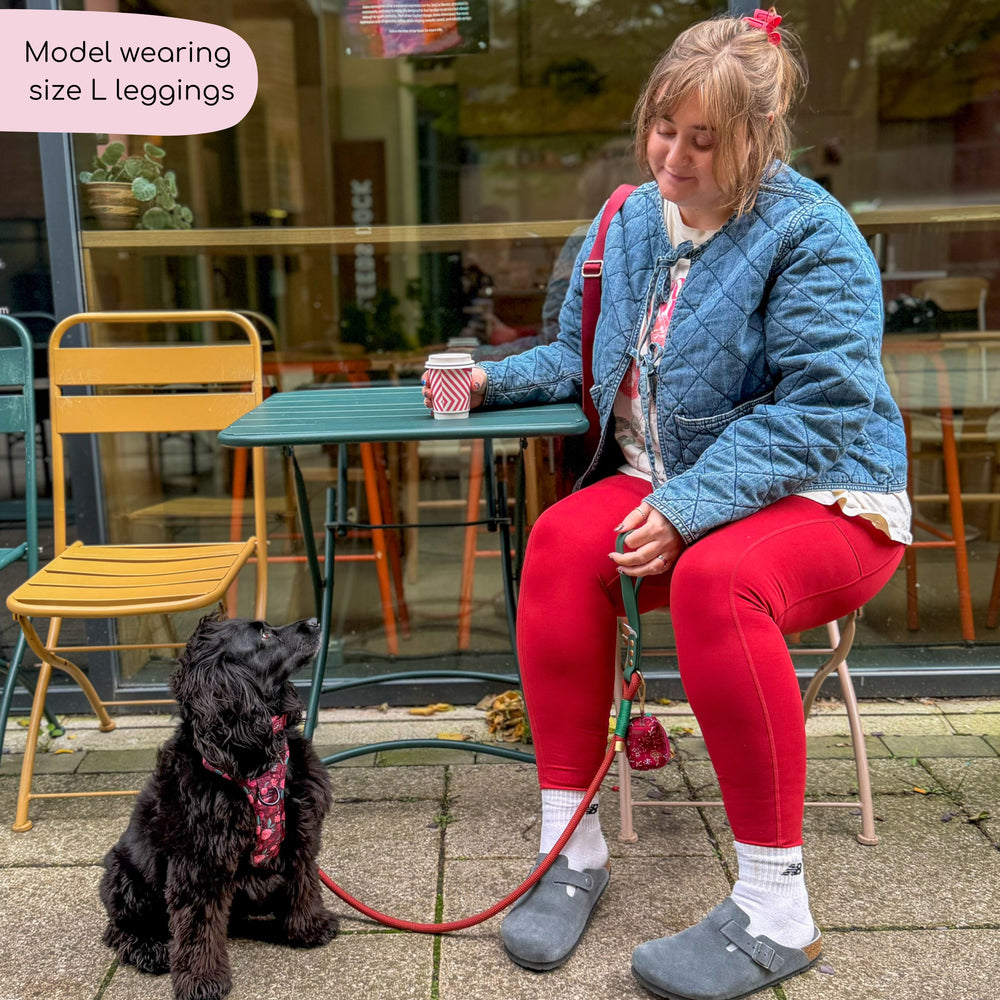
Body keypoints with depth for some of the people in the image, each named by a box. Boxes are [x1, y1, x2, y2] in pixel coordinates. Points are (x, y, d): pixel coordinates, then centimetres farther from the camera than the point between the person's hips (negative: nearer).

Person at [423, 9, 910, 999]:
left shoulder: (810, 234, -11)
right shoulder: (628, 222, 9)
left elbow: (820, 407, -19)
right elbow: (583, 358, 20)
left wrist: (687, 507, -27)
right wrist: (496, 378, 1)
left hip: (817, 499, -5)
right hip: (671, 489, 6)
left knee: (716, 580, -37)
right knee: (561, 540, -25)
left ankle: (775, 914, -23)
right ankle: (571, 846, -15)